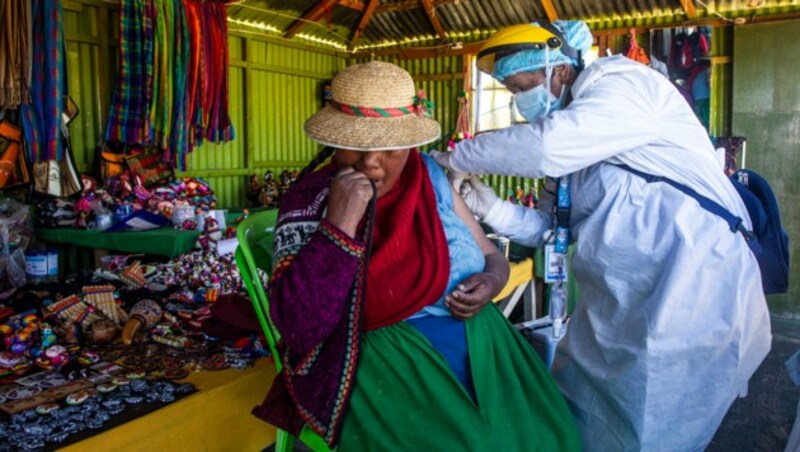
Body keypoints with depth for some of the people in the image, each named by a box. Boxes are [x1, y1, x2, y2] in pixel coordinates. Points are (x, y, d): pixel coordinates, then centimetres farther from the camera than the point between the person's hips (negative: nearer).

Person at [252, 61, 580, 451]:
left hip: (476, 339, 5)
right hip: (381, 358, -4)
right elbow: (297, 327, -18)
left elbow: (492, 256, 14)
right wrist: (341, 223, -26)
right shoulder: (310, 201, -9)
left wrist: (490, 282, -9)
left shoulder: (430, 177, 4)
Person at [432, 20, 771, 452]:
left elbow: (547, 145, -28)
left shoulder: (624, 84, -10)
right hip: (620, 305, 9)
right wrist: (490, 207, -3)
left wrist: (457, 157, -15)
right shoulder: (575, 150, 14)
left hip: (690, 299, -8)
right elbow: (555, 227, 14)